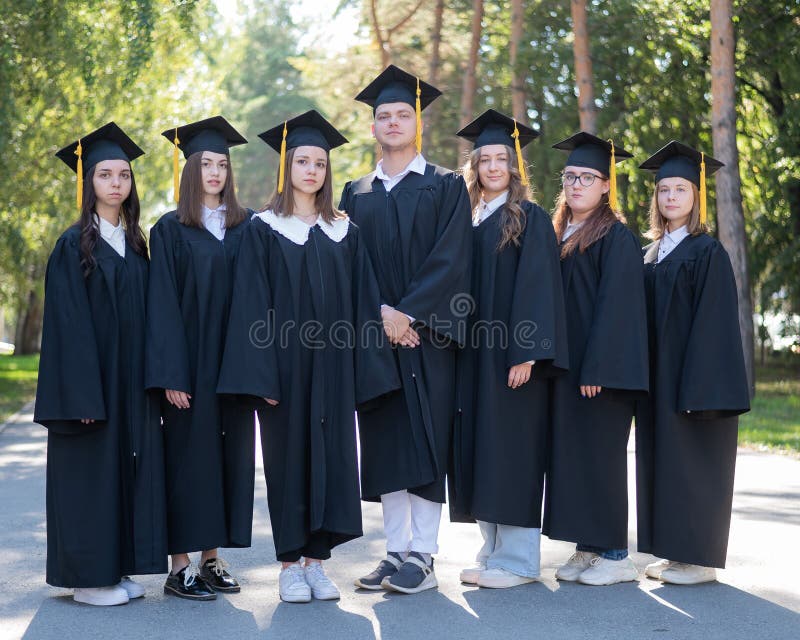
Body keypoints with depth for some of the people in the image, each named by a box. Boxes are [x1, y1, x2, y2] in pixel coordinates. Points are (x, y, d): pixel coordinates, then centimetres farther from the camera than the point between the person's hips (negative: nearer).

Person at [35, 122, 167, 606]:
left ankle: (118, 567, 18)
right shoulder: (74, 245, -7)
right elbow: (68, 324, -13)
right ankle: (87, 576, 8)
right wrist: (83, 395, -19)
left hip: (132, 383, 6)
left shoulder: (135, 244, 11)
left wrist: (152, 382, 6)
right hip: (91, 378, -6)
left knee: (130, 464, 8)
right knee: (90, 470, -1)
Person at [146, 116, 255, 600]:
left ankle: (212, 557, 17)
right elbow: (163, 305, -7)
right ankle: (180, 565, 7)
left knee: (230, 450, 6)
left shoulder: (246, 228, 9)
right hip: (190, 363, -4)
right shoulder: (170, 231, -1)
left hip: (234, 360, 4)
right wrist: (171, 374, -15)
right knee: (189, 454, -1)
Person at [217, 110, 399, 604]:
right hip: (286, 363, -3)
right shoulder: (264, 230, 1)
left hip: (332, 365, 3)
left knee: (331, 456, 4)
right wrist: (261, 374, -14)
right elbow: (252, 304, -5)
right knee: (288, 457, 2)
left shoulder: (344, 232, 10)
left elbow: (362, 302, 8)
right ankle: (290, 566, 12)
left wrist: (366, 369, 0)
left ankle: (318, 561, 15)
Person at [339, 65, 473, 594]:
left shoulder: (446, 187, 4)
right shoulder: (358, 193, 14)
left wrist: (407, 313, -16)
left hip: (427, 332, -3)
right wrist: (381, 312, -11)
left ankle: (422, 556, 1)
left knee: (426, 440, -4)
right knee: (385, 441, 5)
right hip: (376, 332, 4)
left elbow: (450, 259, -7)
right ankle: (396, 550, 12)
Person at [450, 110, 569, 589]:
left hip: (513, 353, -6)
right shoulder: (470, 222, 15)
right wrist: (458, 347, 8)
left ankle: (519, 559, 3)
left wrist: (526, 352, -20)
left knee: (512, 450, -5)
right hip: (475, 353, 7)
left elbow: (537, 286, -12)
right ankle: (494, 551, 17)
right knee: (481, 450, 8)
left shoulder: (531, 219, -4)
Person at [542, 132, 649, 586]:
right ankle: (588, 548, 17)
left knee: (600, 454, -4)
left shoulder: (616, 237, -8)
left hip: (602, 366, -7)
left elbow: (616, 304, -15)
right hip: (565, 364, 8)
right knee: (569, 453, 8)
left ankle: (615, 555, 5)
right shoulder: (560, 235, 15)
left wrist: (596, 368, -20)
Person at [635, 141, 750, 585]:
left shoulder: (708, 252, -8)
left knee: (694, 461, -2)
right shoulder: (650, 253, 13)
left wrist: (700, 386, -20)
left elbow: (715, 320, -14)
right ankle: (675, 552, 19)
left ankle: (700, 558, 6)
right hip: (657, 375, 7)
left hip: (692, 371, -7)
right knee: (662, 458, 10)